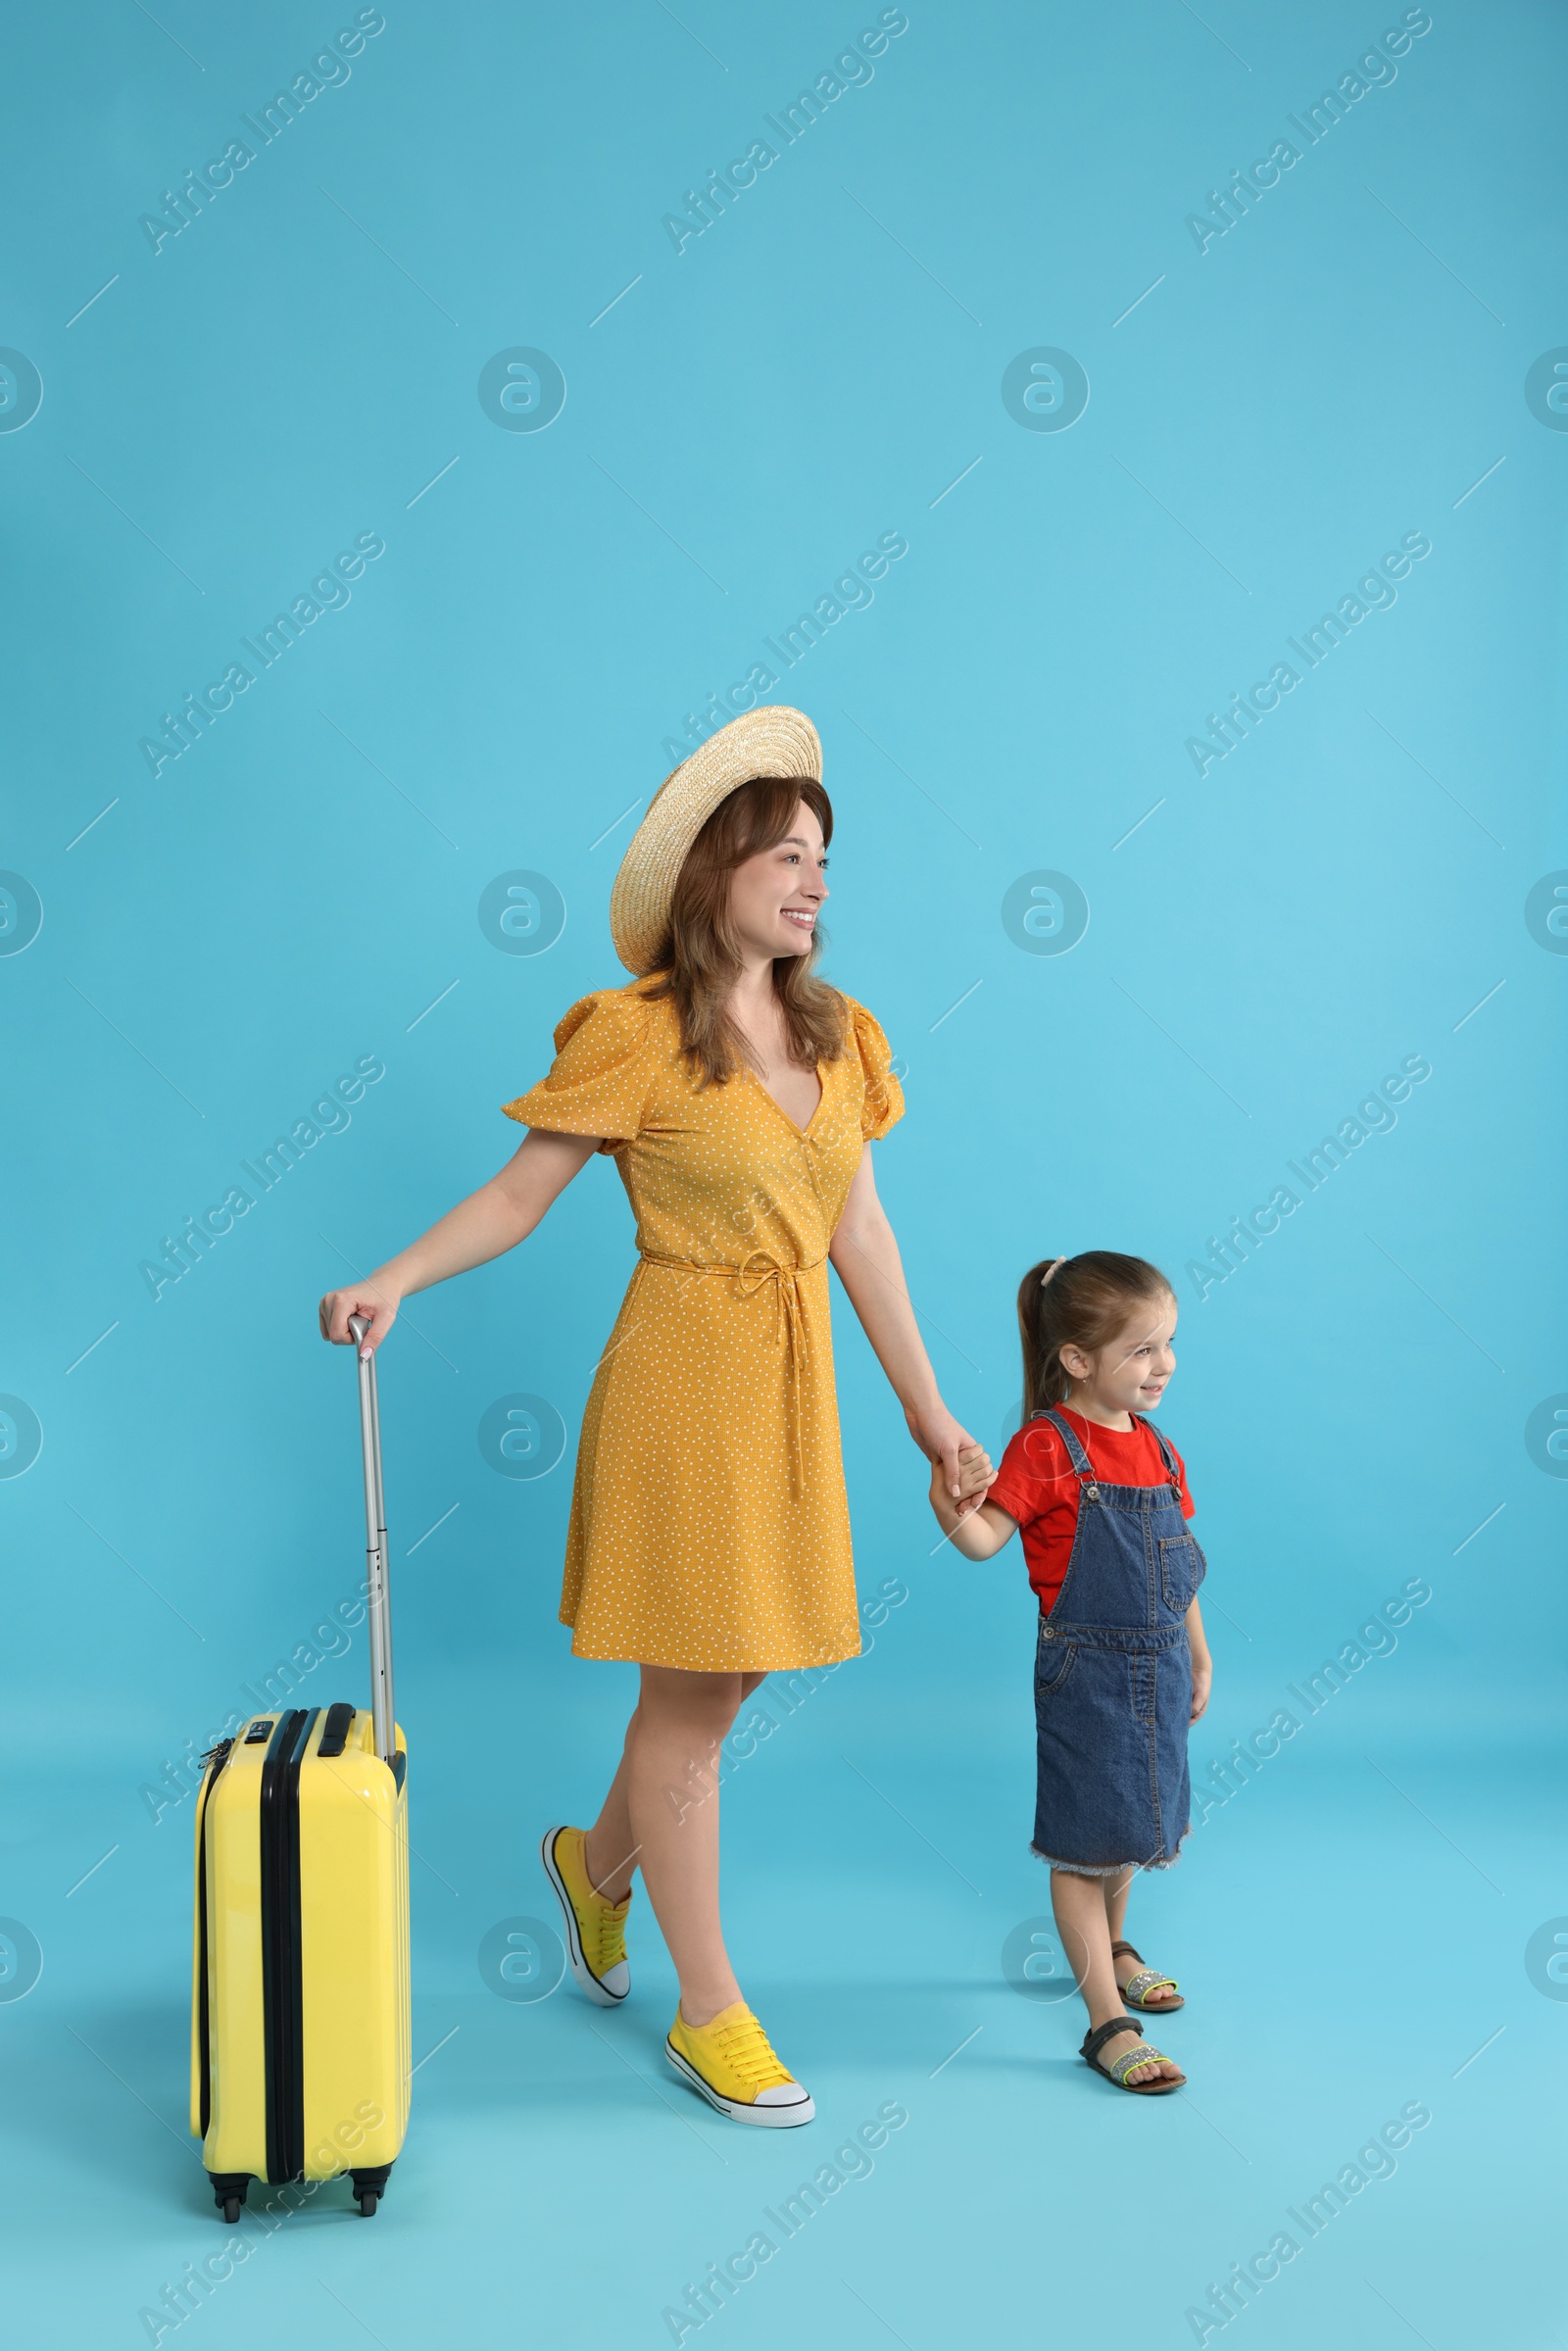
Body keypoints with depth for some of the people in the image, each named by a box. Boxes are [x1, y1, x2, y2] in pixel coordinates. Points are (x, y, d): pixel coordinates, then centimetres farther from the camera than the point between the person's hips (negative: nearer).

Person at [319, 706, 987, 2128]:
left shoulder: (836, 1036, 7)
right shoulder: (637, 1032, -11)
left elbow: (862, 1233, 10)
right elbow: (517, 1197, -7)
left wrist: (927, 1413, 10)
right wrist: (394, 1281, -22)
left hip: (797, 1382, 7)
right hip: (688, 1376, -6)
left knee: (728, 1674, 16)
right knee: (692, 1693, 3)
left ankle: (597, 1862, 44)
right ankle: (711, 2015, 18)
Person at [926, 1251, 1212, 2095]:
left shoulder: (1158, 1450, 6)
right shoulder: (1047, 1447, -15)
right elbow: (984, 1540, -23)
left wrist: (1198, 1656, 18)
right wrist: (954, 1501, -43)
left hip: (1157, 1670, 7)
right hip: (1083, 1672, -7)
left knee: (1135, 1823, 23)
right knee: (1083, 1845, -1)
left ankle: (1110, 1946, 47)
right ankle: (1108, 2022, 5)